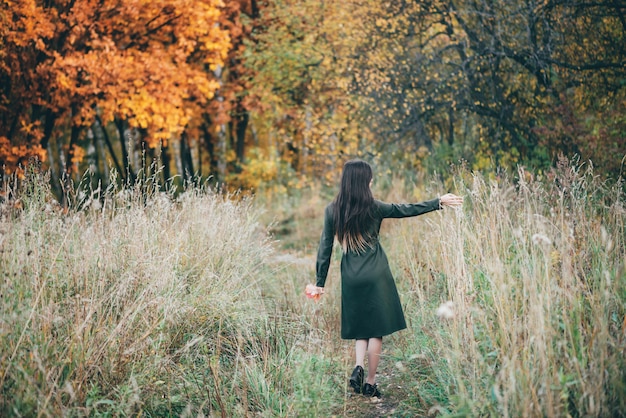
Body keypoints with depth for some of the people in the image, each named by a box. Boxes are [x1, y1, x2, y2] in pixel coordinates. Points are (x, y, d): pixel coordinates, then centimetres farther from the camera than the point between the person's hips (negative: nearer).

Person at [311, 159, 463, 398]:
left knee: (360, 329, 17)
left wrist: (320, 282, 7)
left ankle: (358, 367, -4)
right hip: (375, 276, -3)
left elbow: (325, 248, 1)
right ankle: (370, 383, 11)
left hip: (351, 279, 3)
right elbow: (407, 210, 2)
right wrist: (439, 202, 12)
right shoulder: (372, 207, -7)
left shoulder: (332, 210, -1)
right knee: (376, 330, 7)